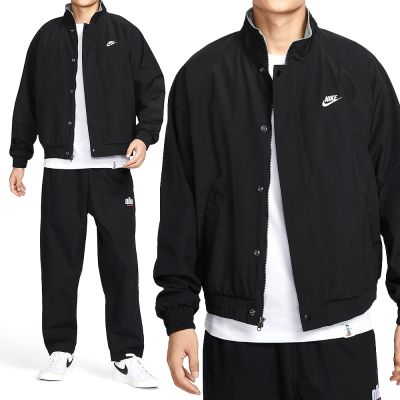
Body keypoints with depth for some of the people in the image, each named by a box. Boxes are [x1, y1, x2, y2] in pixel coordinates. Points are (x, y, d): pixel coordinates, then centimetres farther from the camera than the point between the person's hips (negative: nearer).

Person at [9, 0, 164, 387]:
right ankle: (60, 349, 16)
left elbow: (152, 88, 4)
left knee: (120, 262, 0)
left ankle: (127, 356, 7)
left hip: (113, 169, -1)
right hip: (60, 170, 2)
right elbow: (27, 102, 14)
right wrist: (19, 159, 12)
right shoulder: (47, 36, 12)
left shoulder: (124, 33, 7)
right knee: (59, 262, 4)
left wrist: (144, 135, -12)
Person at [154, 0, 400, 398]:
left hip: (340, 334, 0)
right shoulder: (201, 75, 2)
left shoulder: (360, 68, 2)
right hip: (233, 335, 0)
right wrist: (179, 316, 0)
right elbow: (179, 206, 2)